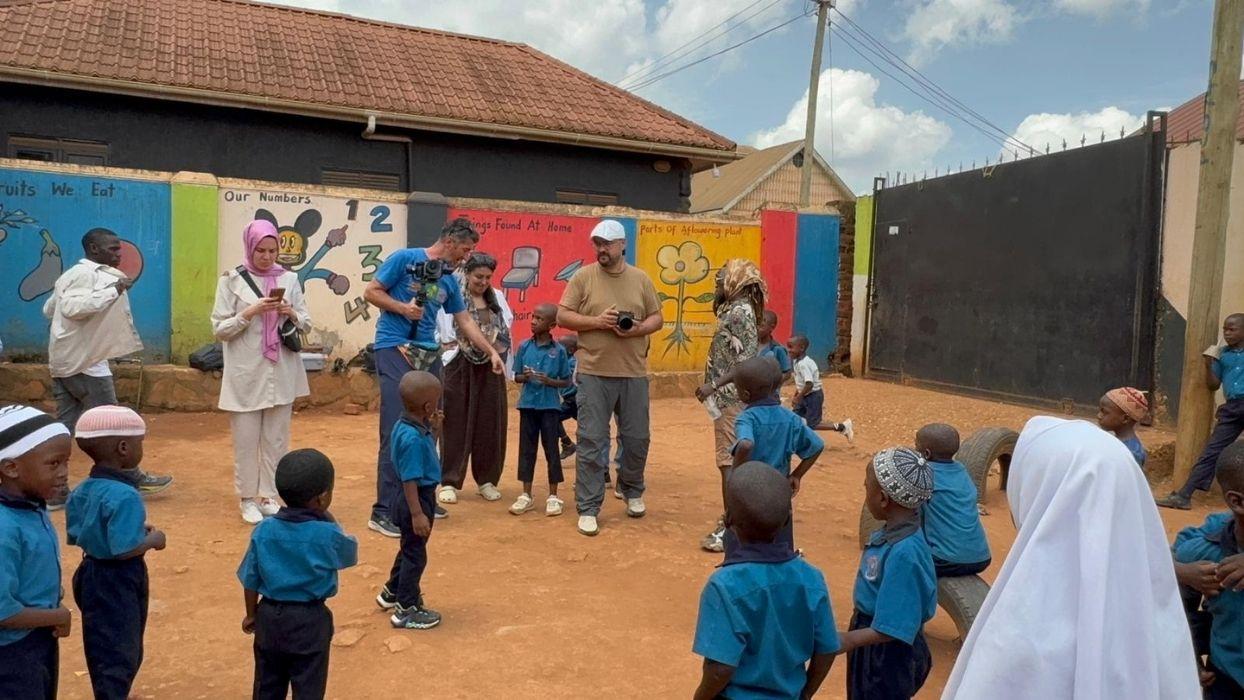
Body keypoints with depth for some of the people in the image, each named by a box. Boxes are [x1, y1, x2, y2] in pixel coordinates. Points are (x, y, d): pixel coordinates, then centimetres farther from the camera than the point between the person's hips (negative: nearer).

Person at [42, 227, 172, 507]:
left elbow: (49, 309, 26)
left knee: (64, 426, 9)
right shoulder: (88, 274, -15)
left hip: (62, 361, 10)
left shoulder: (70, 274, 17)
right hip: (85, 361, -10)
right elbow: (71, 307, -31)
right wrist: (112, 290, -29)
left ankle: (55, 490, 11)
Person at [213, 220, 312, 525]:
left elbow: (306, 325, 9)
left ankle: (269, 496, 21)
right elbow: (219, 329, -4)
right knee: (246, 440, 4)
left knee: (277, 440, 9)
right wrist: (250, 312, -16)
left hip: (282, 373, 3)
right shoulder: (232, 280, -2)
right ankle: (247, 499, 19)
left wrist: (291, 314, -11)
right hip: (246, 374, -2)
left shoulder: (289, 279, 5)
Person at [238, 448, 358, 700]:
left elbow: (250, 581, 1)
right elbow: (351, 554, 3)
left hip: (270, 615, 4)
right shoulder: (327, 535, -19)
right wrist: (330, 522, 7)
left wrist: (251, 615, 16)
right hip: (310, 620, -4)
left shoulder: (263, 530, -8)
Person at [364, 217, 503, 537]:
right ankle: (383, 511, -9)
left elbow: (465, 321, 21)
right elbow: (371, 292, -3)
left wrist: (492, 352, 18)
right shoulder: (405, 258, -4)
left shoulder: (449, 281, 14)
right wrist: (403, 308, -16)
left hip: (428, 355, 7)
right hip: (394, 350, -7)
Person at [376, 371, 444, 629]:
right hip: (417, 500, -10)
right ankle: (406, 610, 19)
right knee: (415, 555, 5)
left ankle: (393, 592, 45)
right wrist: (417, 514, -25)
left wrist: (433, 431, 6)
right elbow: (410, 480, -27)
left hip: (420, 498, 10)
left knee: (410, 548, 27)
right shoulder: (413, 438, -29)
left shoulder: (407, 427, 0)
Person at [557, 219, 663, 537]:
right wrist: (597, 322, -16)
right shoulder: (583, 276, -1)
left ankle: (632, 492, 36)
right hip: (594, 373, -2)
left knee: (637, 438, 13)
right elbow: (562, 317, -3)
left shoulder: (641, 279, 6)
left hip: (634, 373, 3)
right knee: (591, 440, -1)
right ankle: (587, 508, 8)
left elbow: (657, 318, 9)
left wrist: (638, 329, -11)